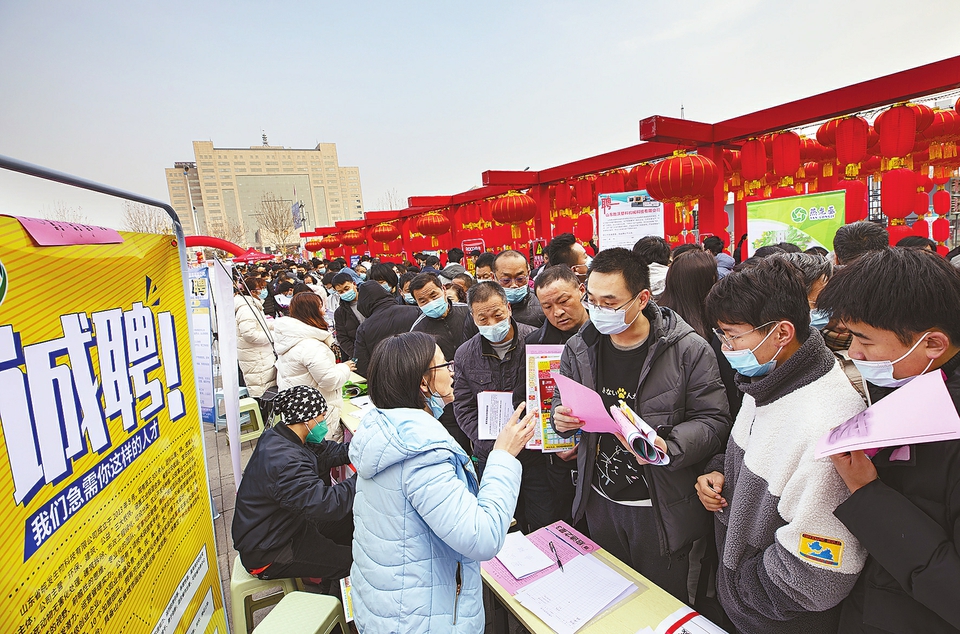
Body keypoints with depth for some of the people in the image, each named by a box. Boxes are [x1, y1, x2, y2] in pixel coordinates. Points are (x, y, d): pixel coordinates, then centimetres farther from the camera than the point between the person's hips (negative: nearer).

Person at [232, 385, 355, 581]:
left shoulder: (279, 437, -4)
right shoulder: (284, 461, -35)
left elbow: (325, 451, 5)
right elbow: (325, 505, -40)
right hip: (266, 554, -10)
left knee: (351, 523, 12)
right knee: (352, 562, -10)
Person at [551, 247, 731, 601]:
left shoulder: (689, 350, -16)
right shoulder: (578, 348, -4)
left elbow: (713, 420, -12)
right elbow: (561, 401, 9)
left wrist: (669, 447, -29)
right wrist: (561, 420, -14)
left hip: (662, 509, -4)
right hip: (600, 502, 4)